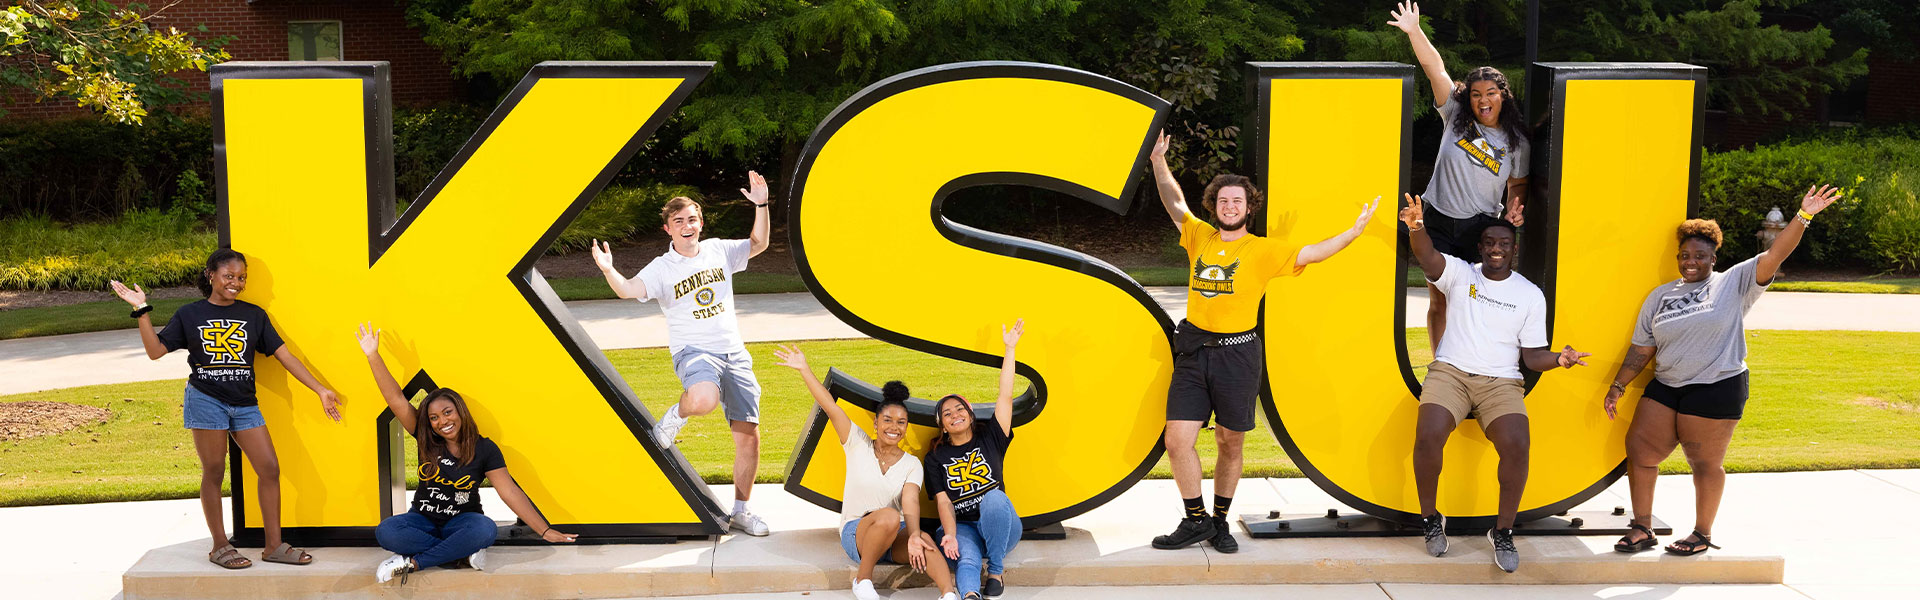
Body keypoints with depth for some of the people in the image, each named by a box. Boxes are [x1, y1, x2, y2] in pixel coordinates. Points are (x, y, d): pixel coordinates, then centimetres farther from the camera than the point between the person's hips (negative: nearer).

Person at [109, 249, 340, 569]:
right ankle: (220, 546, 13)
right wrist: (142, 311, -9)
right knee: (214, 473, 2)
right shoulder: (190, 315, 4)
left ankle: (274, 546, 6)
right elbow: (155, 350, 0)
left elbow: (285, 356, 7)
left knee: (270, 468, -3)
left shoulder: (254, 315, 8)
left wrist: (320, 390, 3)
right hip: (206, 399, -3)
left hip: (244, 404, 3)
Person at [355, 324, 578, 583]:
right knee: (386, 532, -31)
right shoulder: (427, 442, -4)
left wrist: (545, 530, -16)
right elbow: (396, 399, -12)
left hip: (462, 521, -2)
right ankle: (464, 551, -25)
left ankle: (412, 562, -28)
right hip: (423, 520, 2)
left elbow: (509, 491, -11)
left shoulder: (485, 449, -9)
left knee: (484, 530, -38)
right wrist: (373, 356, -21)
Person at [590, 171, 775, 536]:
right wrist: (608, 270, -37)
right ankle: (677, 414, -1)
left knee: (748, 434, 0)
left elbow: (758, 244, 16)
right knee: (704, 400, -39)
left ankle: (741, 510, 13)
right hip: (694, 352, -4)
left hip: (734, 354, 4)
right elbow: (628, 290, -17)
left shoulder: (719, 251, 10)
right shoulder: (661, 269, -2)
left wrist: (761, 205, 3)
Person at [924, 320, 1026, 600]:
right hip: (961, 527, -1)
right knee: (966, 560, -35)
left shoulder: (990, 439, 11)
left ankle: (997, 569, -20)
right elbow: (943, 501, -3)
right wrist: (950, 535, -22)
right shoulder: (936, 457, 10)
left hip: (999, 529, 1)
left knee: (995, 496, -34)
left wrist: (1010, 349, -3)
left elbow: (1005, 397, 2)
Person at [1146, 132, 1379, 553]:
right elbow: (1175, 204, 17)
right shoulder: (1200, 237, 11)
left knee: (1230, 444, 6)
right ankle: (1196, 521, 9)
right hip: (1193, 352, 2)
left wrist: (1355, 231, -15)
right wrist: (1159, 161, 7)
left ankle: (1220, 523, 21)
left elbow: (1310, 254, -5)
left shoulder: (1263, 250, 2)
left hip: (1237, 354, -2)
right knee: (1177, 441, -6)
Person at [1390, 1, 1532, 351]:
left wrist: (1514, 209, -5)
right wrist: (1414, 31, -16)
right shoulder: (1456, 117, 0)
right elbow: (1434, 67, -7)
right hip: (1440, 224, 0)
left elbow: (1517, 183, 16)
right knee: (1439, 301, 3)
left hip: (1482, 229, 0)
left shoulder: (1516, 141, 3)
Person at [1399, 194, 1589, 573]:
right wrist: (1417, 229, -38)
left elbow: (1532, 355, 8)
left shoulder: (1531, 294, 10)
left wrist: (1558, 359, -15)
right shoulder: (1460, 274, 7)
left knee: (1518, 446, -26)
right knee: (1428, 437, -27)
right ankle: (1430, 519, -3)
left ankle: (1503, 532, -6)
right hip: (1450, 372, -1)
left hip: (1501, 381, 1)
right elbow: (1428, 258, -15)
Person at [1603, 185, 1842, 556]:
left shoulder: (1735, 283, 0)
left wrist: (1802, 218, -21)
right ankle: (1643, 531, 13)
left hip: (1717, 390, -5)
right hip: (1665, 388, 5)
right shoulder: (1660, 296, 11)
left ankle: (1703, 535, 19)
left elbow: (1773, 257, -11)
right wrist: (1617, 387, 7)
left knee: (1705, 464, 3)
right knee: (1639, 452, 1)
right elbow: (1642, 349, 12)